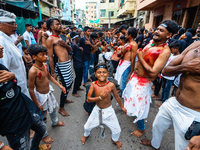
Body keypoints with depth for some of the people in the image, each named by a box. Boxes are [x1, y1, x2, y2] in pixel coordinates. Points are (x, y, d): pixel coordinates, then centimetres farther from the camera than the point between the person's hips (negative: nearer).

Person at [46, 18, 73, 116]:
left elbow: (70, 50, 15)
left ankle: (64, 99, 43)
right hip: (62, 65, -9)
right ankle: (61, 108, 15)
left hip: (68, 63, 9)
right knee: (66, 86, -4)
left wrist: (65, 45, -6)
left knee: (70, 83, 19)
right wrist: (53, 72, -13)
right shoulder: (50, 39, -9)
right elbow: (50, 57, -13)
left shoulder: (60, 38, 16)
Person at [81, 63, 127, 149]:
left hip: (108, 111, -1)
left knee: (117, 130, 9)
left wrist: (122, 107, 9)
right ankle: (86, 135, 57)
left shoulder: (111, 85, -22)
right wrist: (100, 97, -33)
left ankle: (115, 139, 49)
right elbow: (88, 99, -19)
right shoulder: (93, 84, -20)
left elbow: (116, 96, -4)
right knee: (87, 127, 17)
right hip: (97, 110, 1)